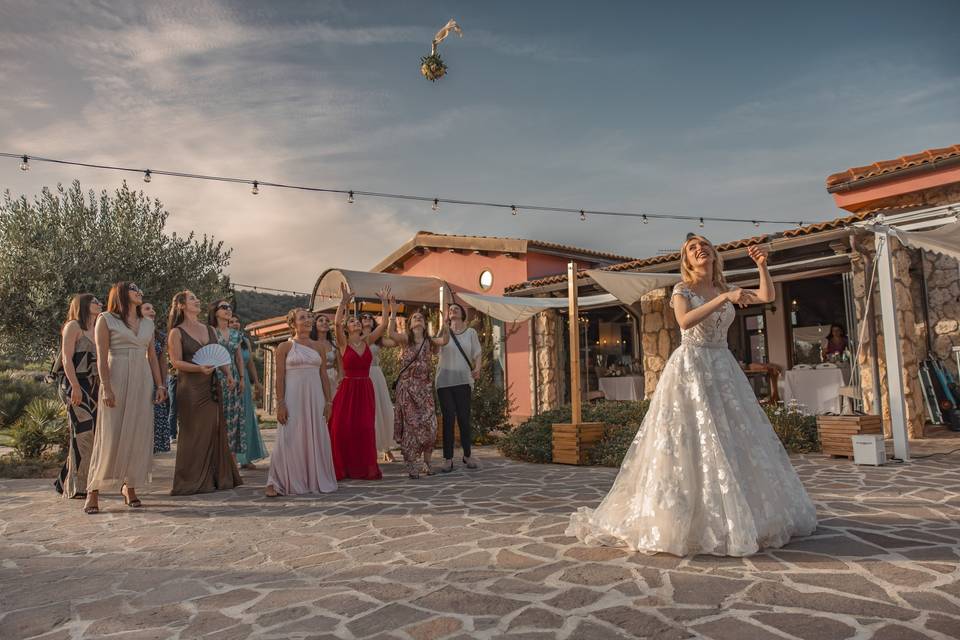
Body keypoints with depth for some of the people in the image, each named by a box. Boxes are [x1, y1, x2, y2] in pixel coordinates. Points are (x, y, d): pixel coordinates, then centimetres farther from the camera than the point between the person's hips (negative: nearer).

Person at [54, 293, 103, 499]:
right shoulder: (73, 326, -1)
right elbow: (67, 359, -9)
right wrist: (75, 387, -18)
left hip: (93, 386, 7)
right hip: (74, 384, -7)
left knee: (86, 433, 5)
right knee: (84, 431, -10)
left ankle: (66, 482, 16)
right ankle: (78, 487, -3)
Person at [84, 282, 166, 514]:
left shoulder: (147, 323, 16)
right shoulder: (106, 320, 2)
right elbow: (101, 357, -5)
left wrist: (159, 385, 8)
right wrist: (106, 388, -13)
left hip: (142, 382, 5)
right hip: (117, 380, -5)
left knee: (139, 435, 3)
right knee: (111, 436, -5)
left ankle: (130, 486, 13)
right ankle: (93, 491, 5)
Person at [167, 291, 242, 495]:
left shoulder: (209, 330, 16)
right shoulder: (176, 332, 0)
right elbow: (176, 362, -8)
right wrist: (200, 368, -23)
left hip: (211, 386, 5)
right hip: (190, 388, -5)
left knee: (215, 430, 5)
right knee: (193, 433, -2)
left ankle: (218, 477, 13)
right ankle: (192, 480, 7)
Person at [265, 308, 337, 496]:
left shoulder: (319, 346, 10)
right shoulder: (285, 347, 1)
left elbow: (324, 376, 10)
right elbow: (280, 377, -3)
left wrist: (328, 401, 4)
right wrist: (280, 403, -10)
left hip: (315, 398, 3)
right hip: (293, 397, -3)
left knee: (316, 439, 6)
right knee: (289, 439, -4)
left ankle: (316, 480, 19)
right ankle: (276, 483, 5)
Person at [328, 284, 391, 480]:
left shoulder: (367, 342, 8)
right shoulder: (344, 343, -2)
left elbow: (385, 325, 2)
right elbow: (336, 323, -18)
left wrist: (384, 302, -3)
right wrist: (343, 301, -22)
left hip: (366, 389, 3)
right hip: (348, 388, -3)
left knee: (365, 429, 3)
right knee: (342, 428, -4)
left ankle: (364, 468, 14)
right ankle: (342, 468, 9)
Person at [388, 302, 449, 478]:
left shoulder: (429, 341, 11)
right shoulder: (405, 339, 3)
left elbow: (445, 340, -7)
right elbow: (391, 334, -19)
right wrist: (393, 312, -23)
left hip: (424, 386, 2)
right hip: (407, 386, -2)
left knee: (429, 424, -1)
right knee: (410, 424, 1)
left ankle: (427, 462, 15)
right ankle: (412, 465, 10)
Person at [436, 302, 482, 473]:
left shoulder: (470, 332, 10)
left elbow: (477, 354, 9)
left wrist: (477, 368, -8)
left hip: (463, 380, 0)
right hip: (444, 380, 0)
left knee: (464, 418, 1)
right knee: (448, 418, -1)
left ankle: (467, 456, 17)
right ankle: (448, 459, 4)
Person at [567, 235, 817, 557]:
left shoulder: (724, 288, 14)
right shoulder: (682, 290, -3)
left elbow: (768, 296, 10)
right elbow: (685, 321, -23)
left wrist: (762, 264, -4)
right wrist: (724, 298, -27)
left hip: (723, 369, 6)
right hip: (690, 369, -6)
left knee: (734, 440, 7)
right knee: (689, 443, -10)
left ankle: (728, 517, 19)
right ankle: (677, 520, -2)